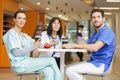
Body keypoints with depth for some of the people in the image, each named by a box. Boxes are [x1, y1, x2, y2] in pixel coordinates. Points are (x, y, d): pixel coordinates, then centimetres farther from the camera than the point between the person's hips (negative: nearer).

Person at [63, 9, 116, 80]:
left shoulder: (106, 31, -16)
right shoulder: (95, 34, 17)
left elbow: (95, 47, -28)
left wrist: (74, 45, -22)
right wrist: (72, 46, -6)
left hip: (101, 64, -10)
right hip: (93, 61, 10)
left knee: (70, 70, -19)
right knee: (69, 68, 9)